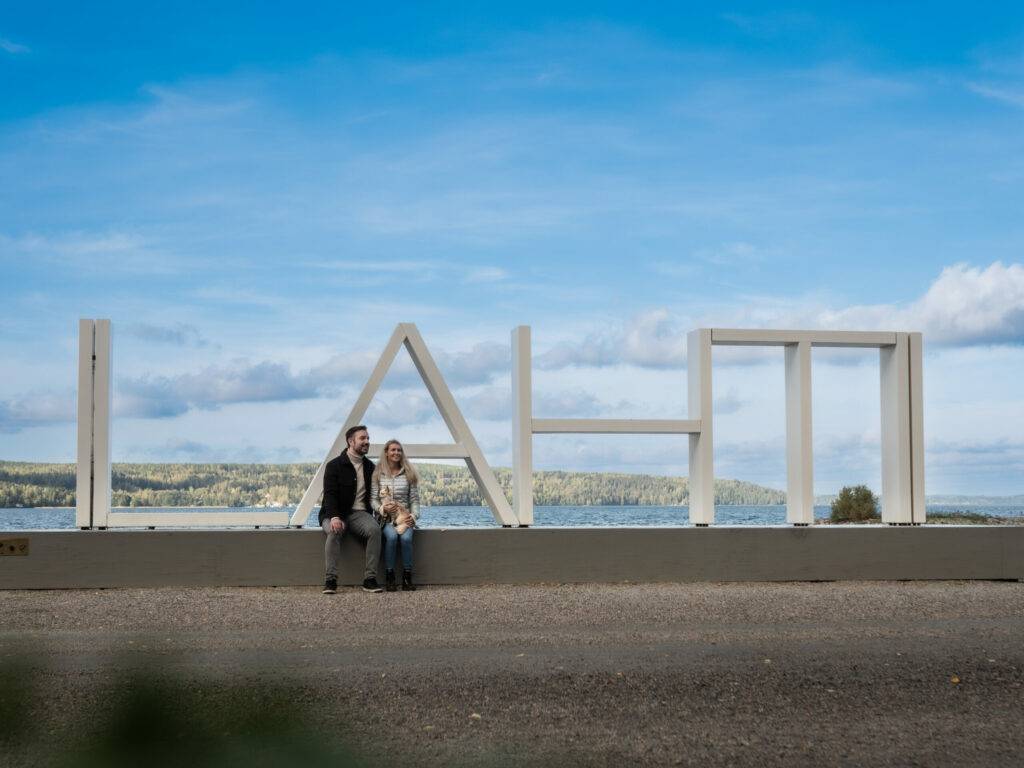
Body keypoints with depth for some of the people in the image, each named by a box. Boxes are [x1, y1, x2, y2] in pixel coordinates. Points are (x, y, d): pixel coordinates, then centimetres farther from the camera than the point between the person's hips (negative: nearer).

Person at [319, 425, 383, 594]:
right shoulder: (334, 465, 1)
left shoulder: (370, 467, 16)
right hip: (335, 513, -3)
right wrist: (334, 517, -27)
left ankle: (370, 579, -29)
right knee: (334, 531, -37)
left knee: (374, 529, -30)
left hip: (359, 513, 3)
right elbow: (330, 494, -10)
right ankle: (330, 580, -36)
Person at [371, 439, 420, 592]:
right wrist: (382, 508, -15)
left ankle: (407, 578, -21)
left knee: (406, 537, -31)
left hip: (404, 516, 1)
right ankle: (389, 577, -22)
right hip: (386, 517, -1)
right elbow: (373, 499, 4)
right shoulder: (378, 474, 6)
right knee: (391, 536, -33)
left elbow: (414, 499, 9)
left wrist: (414, 516, -7)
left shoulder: (409, 475, 10)